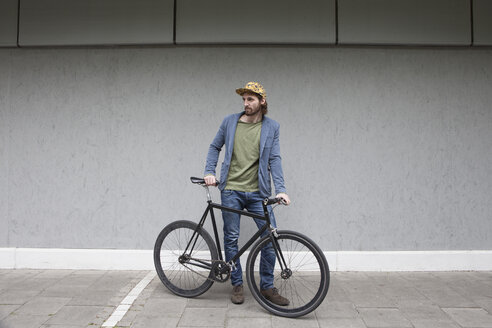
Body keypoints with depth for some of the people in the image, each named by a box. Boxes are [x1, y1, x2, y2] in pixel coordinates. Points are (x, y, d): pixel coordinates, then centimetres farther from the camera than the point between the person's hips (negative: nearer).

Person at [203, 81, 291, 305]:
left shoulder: (271, 127, 3)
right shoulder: (230, 122, 4)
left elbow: (274, 159, -2)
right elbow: (215, 147, 14)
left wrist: (280, 189, -12)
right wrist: (209, 172, 1)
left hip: (257, 192, 0)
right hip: (231, 190, 0)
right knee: (231, 238, 6)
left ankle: (267, 287, 16)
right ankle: (237, 285, 24)